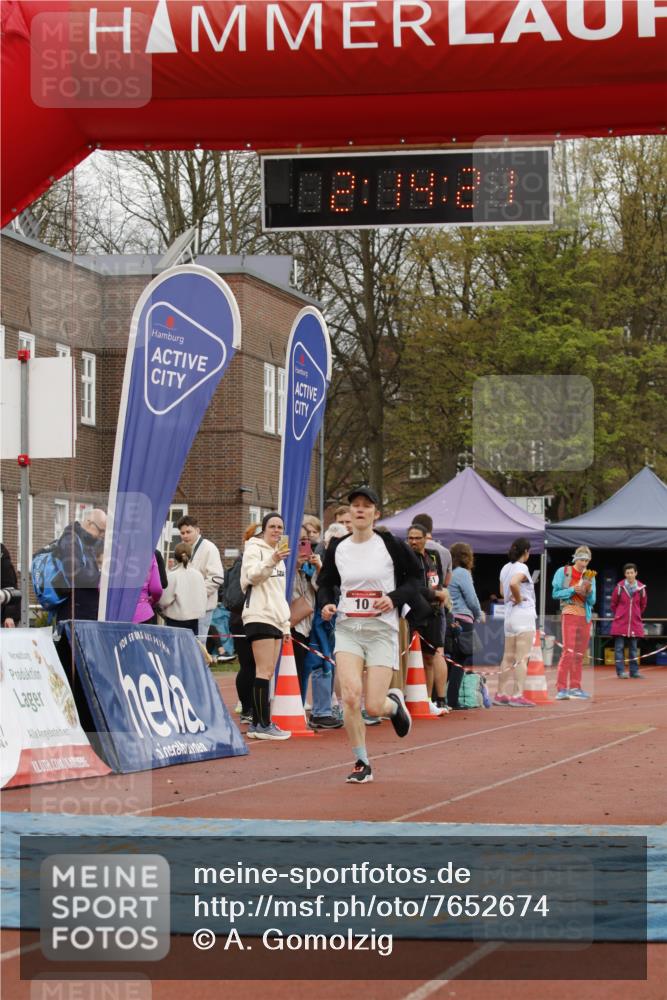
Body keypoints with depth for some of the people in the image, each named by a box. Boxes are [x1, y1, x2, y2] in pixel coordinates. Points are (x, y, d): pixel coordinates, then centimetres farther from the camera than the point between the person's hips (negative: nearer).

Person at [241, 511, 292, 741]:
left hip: (275, 618, 9)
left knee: (267, 672, 6)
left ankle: (259, 723, 8)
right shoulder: (254, 549, -2)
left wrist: (286, 622, 23)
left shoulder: (278, 553, 25)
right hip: (259, 616, -9)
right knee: (264, 671, -13)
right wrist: (271, 561, -39)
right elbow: (253, 575, -22)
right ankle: (262, 724, -14)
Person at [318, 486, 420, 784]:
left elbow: (416, 578, 3)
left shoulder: (390, 544, -4)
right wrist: (327, 603, 0)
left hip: (382, 631, -2)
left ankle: (394, 703, 32)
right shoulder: (337, 548, 4)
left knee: (375, 706, -8)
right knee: (350, 697, -16)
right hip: (348, 629, 2)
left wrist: (395, 598, -13)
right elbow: (326, 581, 19)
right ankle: (361, 764, 1)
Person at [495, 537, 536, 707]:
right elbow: (513, 583, -31)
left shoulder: (505, 568, 12)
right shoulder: (522, 568, -13)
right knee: (522, 658, -8)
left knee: (508, 658, 13)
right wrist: (519, 599, -16)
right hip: (524, 613, -8)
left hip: (509, 613, 8)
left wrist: (512, 599, 10)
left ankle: (501, 694, 15)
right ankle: (517, 696, -13)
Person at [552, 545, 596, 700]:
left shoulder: (590, 576, 10)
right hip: (569, 614, -5)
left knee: (579, 654, 8)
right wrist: (573, 589, -15)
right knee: (568, 652, -14)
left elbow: (592, 601, 8)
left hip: (585, 617, 5)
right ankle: (561, 689, -16)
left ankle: (575, 687, 15)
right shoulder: (563, 572, -1)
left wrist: (589, 590, -13)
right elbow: (555, 593, -4)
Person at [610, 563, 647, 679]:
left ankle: (634, 671, 11)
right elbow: (613, 604, 7)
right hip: (620, 622, -2)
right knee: (619, 647, -2)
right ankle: (621, 671, 1)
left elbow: (643, 605, 14)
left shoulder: (641, 588, -1)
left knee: (634, 648, 7)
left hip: (635, 623, 2)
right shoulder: (619, 587, -5)